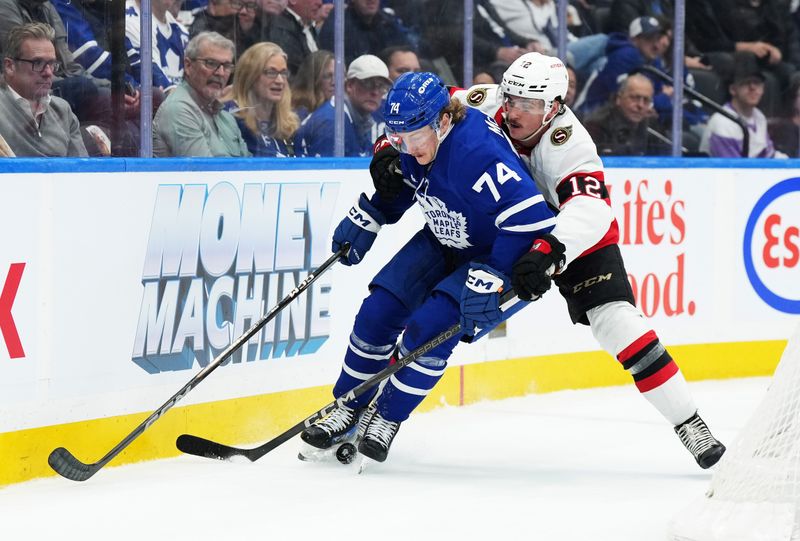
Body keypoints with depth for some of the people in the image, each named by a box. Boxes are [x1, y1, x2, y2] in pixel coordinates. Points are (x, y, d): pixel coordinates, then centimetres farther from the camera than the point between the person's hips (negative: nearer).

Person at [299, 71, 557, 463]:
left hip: (500, 257, -8)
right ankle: (349, 409, 13)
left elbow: (529, 218, -42)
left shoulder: (477, 152, -38)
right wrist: (364, 221, 7)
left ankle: (388, 418, 1)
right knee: (378, 312, -4)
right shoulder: (412, 143, -12)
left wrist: (491, 279, -41)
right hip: (444, 243, 8)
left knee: (429, 329, -21)